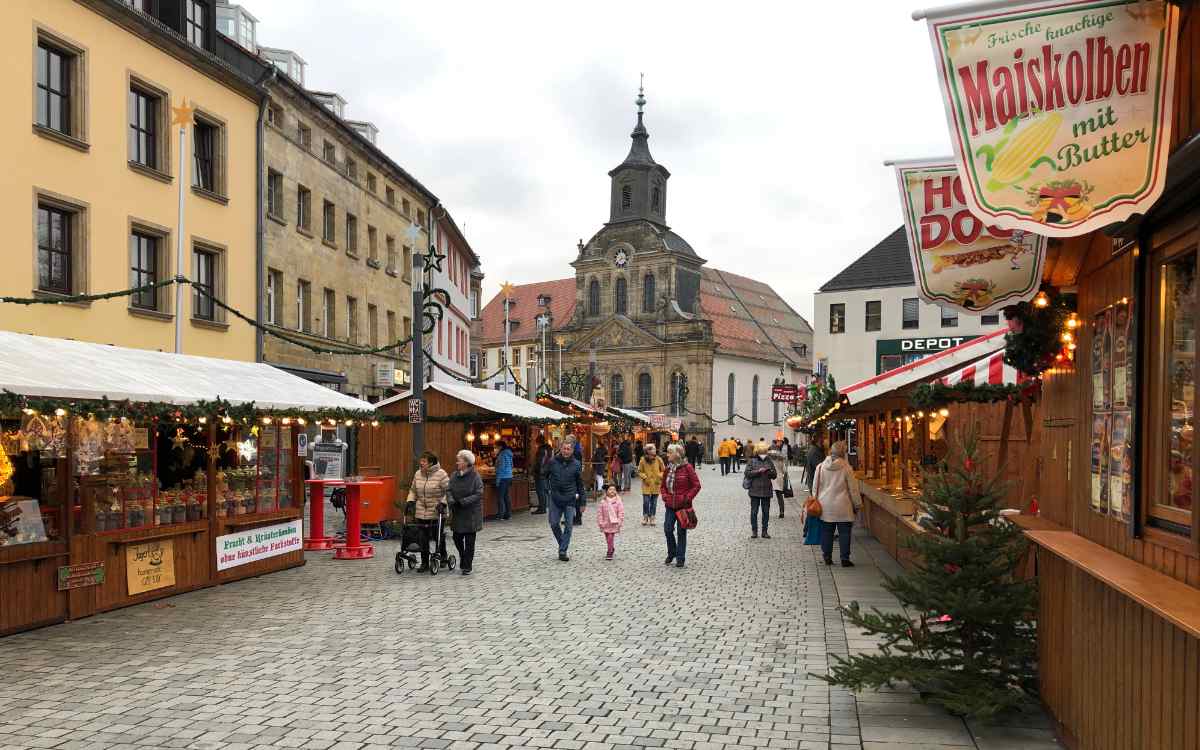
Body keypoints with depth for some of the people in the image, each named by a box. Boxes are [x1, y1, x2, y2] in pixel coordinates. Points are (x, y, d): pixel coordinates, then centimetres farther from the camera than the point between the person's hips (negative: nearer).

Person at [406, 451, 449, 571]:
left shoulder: (441, 474, -9)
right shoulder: (417, 474, 9)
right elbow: (413, 490, 20)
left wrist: (443, 503, -19)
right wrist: (410, 501, 6)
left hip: (436, 513, -5)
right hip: (421, 513, 5)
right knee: (423, 538, 5)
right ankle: (424, 563, 14)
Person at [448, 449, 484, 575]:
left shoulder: (475, 476, -12)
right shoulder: (454, 475, 3)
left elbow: (478, 494, -15)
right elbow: (449, 491, 1)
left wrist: (463, 501, -23)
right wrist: (451, 501, -20)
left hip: (471, 513, -4)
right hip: (457, 513, 4)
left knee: (469, 541, 1)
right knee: (457, 538, 8)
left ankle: (467, 566, 10)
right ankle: (463, 557, 35)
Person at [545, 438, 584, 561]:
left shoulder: (576, 464, 0)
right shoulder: (553, 462, 0)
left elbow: (580, 483, 7)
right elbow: (546, 476, 15)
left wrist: (580, 498, 5)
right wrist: (548, 489, 7)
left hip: (570, 500, -1)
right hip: (555, 499, 1)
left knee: (568, 526, -2)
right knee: (554, 524, 2)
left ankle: (563, 551, 4)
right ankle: (563, 545, 24)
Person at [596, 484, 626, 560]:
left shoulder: (618, 501, -6)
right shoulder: (603, 501, -1)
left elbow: (621, 512, -5)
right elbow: (599, 512, 2)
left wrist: (619, 523, -9)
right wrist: (600, 522, -2)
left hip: (614, 523, -3)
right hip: (606, 523, 3)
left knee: (610, 538, -9)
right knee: (608, 538, 14)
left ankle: (609, 553, -1)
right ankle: (611, 549, 37)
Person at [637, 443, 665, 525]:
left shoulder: (658, 460, -7)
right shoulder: (642, 461, -9)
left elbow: (663, 471, 4)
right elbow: (640, 472, 2)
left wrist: (660, 477, -11)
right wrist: (644, 477, -13)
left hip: (656, 485, 1)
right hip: (646, 485, -1)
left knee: (654, 502, 8)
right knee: (646, 502, -2)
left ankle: (652, 518, 19)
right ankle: (645, 517, 15)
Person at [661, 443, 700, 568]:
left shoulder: (687, 467, -9)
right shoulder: (668, 468, 9)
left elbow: (696, 485, -8)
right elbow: (663, 485, 20)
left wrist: (688, 498, -14)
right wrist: (664, 495, 3)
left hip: (683, 506, -5)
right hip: (670, 505, 5)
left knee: (681, 532, 3)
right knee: (667, 529, 0)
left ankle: (680, 558, 13)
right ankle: (671, 554, 21)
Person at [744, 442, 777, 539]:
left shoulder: (769, 461, 10)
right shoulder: (752, 461, 2)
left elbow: (774, 475, 11)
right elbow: (747, 473, -7)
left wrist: (770, 472, -10)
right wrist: (758, 471, -17)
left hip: (766, 491, 2)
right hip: (754, 490, -2)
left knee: (766, 512, 6)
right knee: (754, 511, 2)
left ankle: (765, 531, 14)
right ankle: (754, 531, 10)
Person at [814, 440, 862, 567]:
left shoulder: (821, 467, -1)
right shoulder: (846, 468, -10)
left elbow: (816, 487, 6)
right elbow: (853, 489, -3)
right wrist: (857, 505, 7)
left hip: (825, 507, 3)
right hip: (843, 507, -3)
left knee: (826, 532, 12)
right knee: (844, 533, 4)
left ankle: (827, 557, 17)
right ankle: (845, 559, 5)